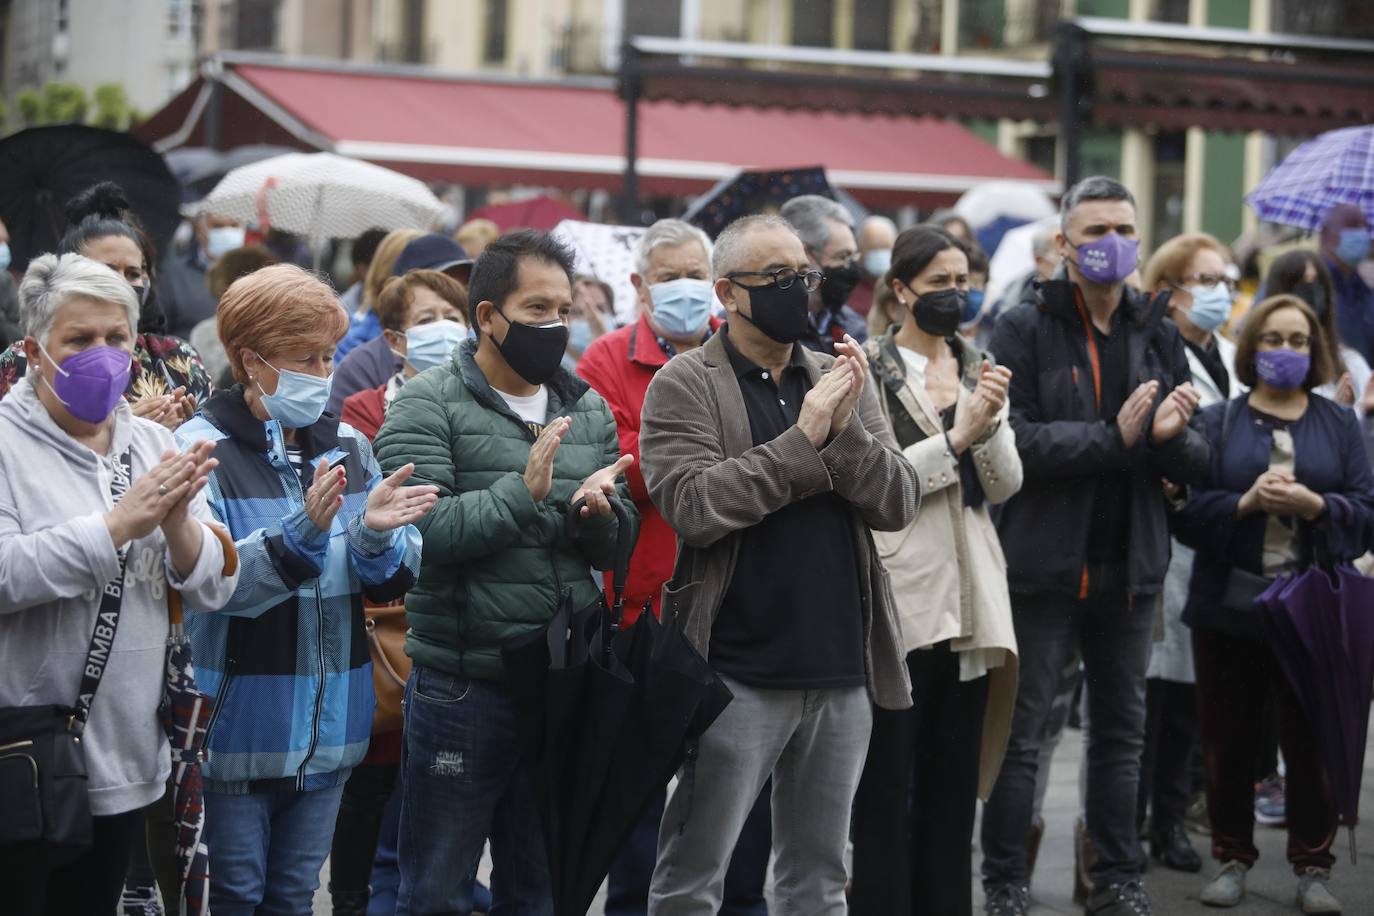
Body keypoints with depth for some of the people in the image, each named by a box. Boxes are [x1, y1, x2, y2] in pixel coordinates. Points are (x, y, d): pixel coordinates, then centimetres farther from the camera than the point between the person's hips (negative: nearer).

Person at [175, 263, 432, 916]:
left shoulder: (348, 449, 8)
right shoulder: (203, 448, -9)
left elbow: (394, 581, 5)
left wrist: (377, 536, -17)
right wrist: (302, 531, -33)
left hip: (327, 726, 5)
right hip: (236, 724, -5)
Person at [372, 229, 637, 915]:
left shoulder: (589, 412, 11)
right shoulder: (427, 407, -6)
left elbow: (614, 548, 9)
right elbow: (421, 531, -19)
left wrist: (597, 515, -13)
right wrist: (522, 492, -27)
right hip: (462, 685, -5)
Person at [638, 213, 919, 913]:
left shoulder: (839, 379, 11)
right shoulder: (684, 385, -3)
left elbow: (899, 505, 4)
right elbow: (693, 506, -17)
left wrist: (847, 430, -13)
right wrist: (803, 438, -17)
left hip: (842, 672, 5)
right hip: (739, 672, -5)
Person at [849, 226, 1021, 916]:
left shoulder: (978, 368, 14)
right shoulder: (868, 369, -3)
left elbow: (1005, 485, 7)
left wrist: (989, 425, -11)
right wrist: (957, 439, -14)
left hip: (966, 598, 6)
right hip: (897, 597, -6)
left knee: (953, 785, 11)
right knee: (885, 788, -1)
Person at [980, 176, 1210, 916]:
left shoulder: (1157, 335, 10)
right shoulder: (1025, 330, -5)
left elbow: (1198, 461, 8)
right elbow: (1014, 440, -16)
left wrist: (1172, 436, -15)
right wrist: (1113, 437, -23)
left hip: (1129, 568, 5)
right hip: (1045, 566, -5)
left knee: (1122, 733, 12)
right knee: (1020, 734, 2)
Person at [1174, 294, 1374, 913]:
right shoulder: (1216, 423, 7)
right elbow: (1186, 511, -2)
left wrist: (1314, 505, -15)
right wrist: (1246, 502, -17)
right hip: (1230, 606, 0)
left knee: (1312, 741, 2)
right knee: (1229, 740, 5)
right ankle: (1232, 858, 18)